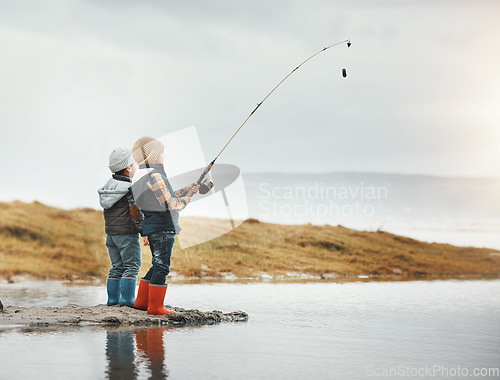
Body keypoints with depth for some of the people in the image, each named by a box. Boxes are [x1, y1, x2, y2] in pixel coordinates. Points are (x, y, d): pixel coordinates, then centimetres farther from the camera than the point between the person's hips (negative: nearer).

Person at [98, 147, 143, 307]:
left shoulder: (109, 185, 9)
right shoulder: (130, 189, -15)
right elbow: (135, 211, -20)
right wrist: (142, 227, -8)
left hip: (111, 233, 8)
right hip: (127, 234, -8)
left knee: (117, 267, 12)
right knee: (132, 266, -2)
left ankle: (113, 298, 12)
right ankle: (127, 298, -6)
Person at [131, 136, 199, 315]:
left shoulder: (142, 178, 15)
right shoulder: (155, 176, -16)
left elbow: (165, 197, 21)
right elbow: (170, 205, -17)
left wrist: (186, 190, 18)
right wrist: (186, 199, 0)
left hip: (151, 229, 10)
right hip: (162, 228, -10)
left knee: (158, 265, 17)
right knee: (161, 267, -5)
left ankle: (142, 301, 21)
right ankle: (155, 306, -2)